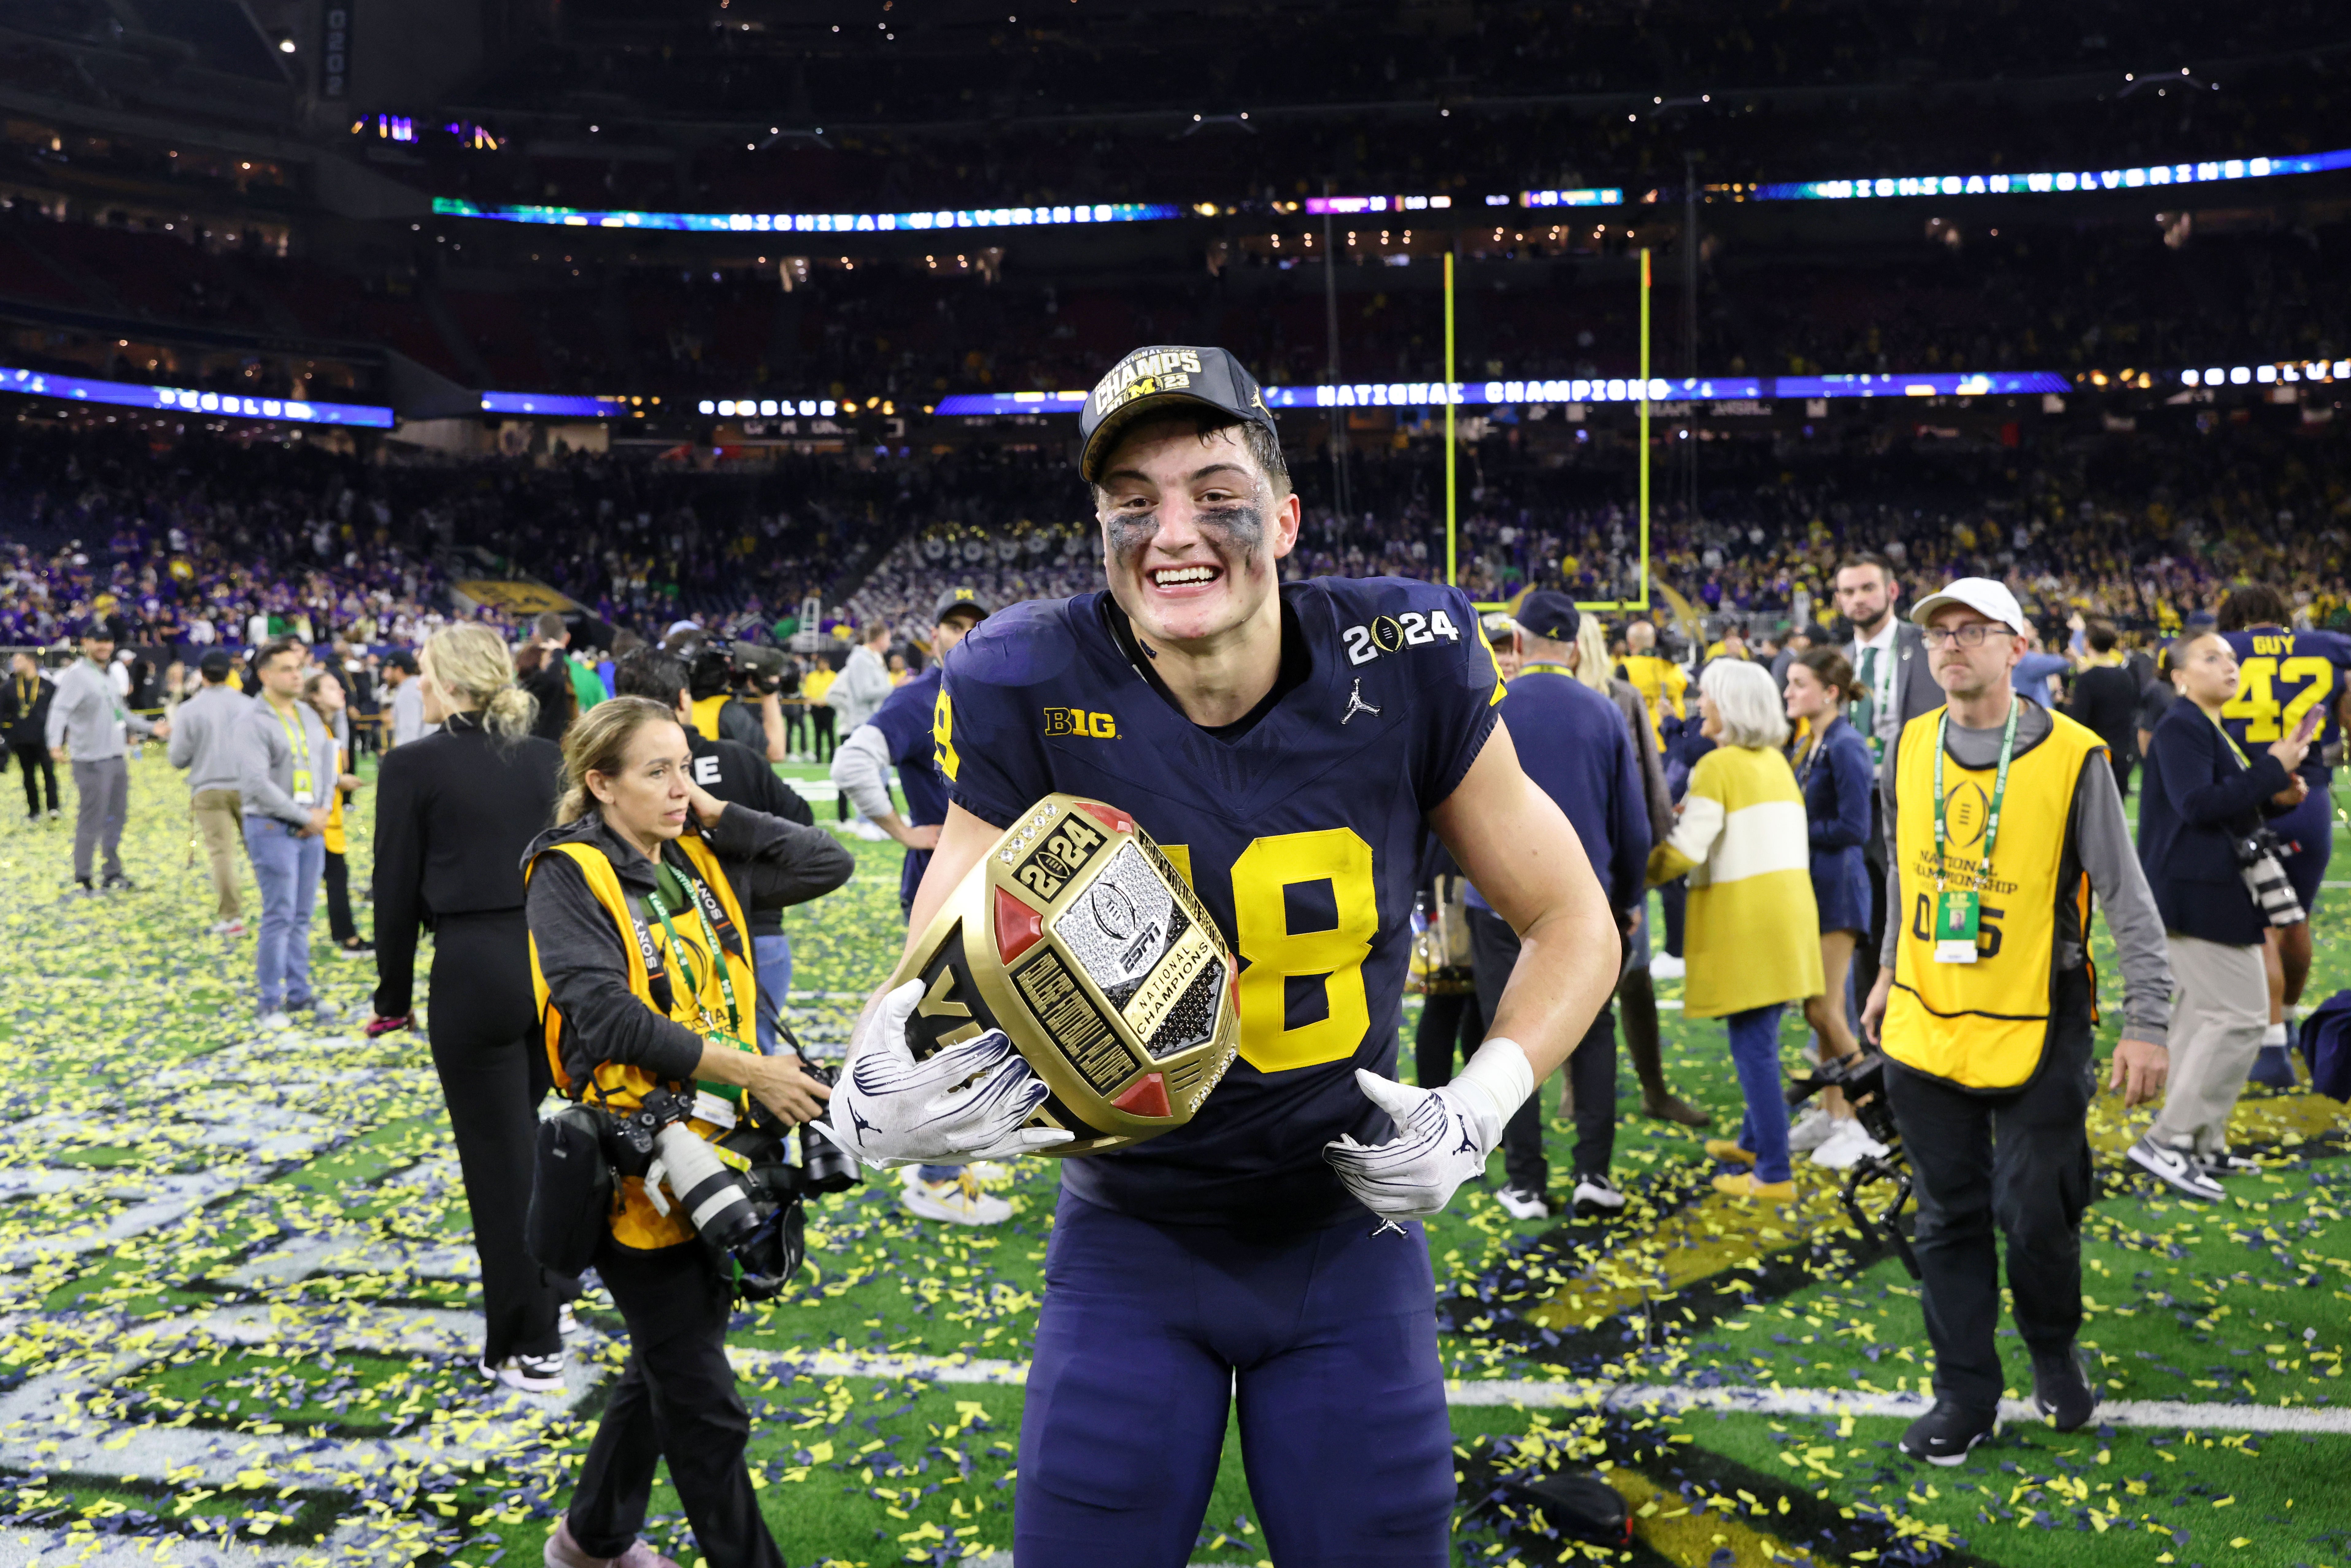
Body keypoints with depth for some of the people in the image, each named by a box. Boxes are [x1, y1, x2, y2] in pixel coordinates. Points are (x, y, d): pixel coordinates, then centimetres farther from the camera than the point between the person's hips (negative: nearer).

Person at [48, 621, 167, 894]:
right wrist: (56, 743, -38)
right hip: (91, 762, -9)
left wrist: (150, 728, 25)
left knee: (116, 817, 15)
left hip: (117, 758, 9)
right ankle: (82, 878, 5)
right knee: (91, 820, -5)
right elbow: (60, 709, -24)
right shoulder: (76, 674, -11)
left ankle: (113, 873, 26)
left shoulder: (107, 675, 16)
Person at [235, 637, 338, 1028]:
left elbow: (327, 761, 13)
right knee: (279, 918, -5)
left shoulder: (307, 714, 10)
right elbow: (257, 783, -19)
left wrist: (322, 809, -2)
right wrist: (303, 817, -14)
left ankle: (299, 993, 19)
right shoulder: (254, 724, -12)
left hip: (311, 829, 6)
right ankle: (271, 1003, 5)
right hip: (273, 830, -6)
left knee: (302, 917, 11)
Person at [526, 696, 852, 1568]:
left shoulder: (702, 862, 8)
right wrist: (749, 1070, -25)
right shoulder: (569, 875, -12)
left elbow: (828, 864, 4)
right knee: (706, 1409, 1)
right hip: (639, 1166, -7)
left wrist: (717, 814, -1)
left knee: (665, 1372, 23)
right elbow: (605, 1015, -23)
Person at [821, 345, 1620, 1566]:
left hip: (1348, 1228, 1)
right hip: (1132, 1236, 0)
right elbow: (938, 974, -12)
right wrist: (885, 1094, -35)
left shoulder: (1403, 669, -14)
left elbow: (1573, 927, -2)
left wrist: (1479, 1108, -16)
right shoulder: (1036, 696, -17)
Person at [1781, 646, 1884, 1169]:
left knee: (1825, 1011, -6)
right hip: (1811, 885, 9)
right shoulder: (1807, 746, 12)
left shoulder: (1846, 748, -15)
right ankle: (1831, 1115, 22)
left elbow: (1854, 827, -19)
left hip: (1838, 887, -9)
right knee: (1818, 1011, 13)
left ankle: (1867, 1126, 4)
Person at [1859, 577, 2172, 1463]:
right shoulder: (1910, 749, 3)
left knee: (2035, 1215, 3)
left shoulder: (2071, 758, -10)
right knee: (1948, 1218, 9)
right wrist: (1889, 974, 21)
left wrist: (2145, 1023, -10)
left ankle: (2055, 1357, 32)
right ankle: (1967, 1394, 22)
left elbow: (2128, 899, -7)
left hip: (2034, 1033, -3)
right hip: (1925, 1028, 4)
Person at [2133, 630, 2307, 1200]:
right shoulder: (2181, 728, -14)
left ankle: (2201, 1147, 21)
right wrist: (2273, 769, -24)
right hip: (2198, 895, -11)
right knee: (2241, 1015, -11)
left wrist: (2278, 798, 3)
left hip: (2215, 892, 11)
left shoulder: (2215, 731, 18)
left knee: (2201, 1016, 14)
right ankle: (2168, 1139, -9)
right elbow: (2197, 803, -26)